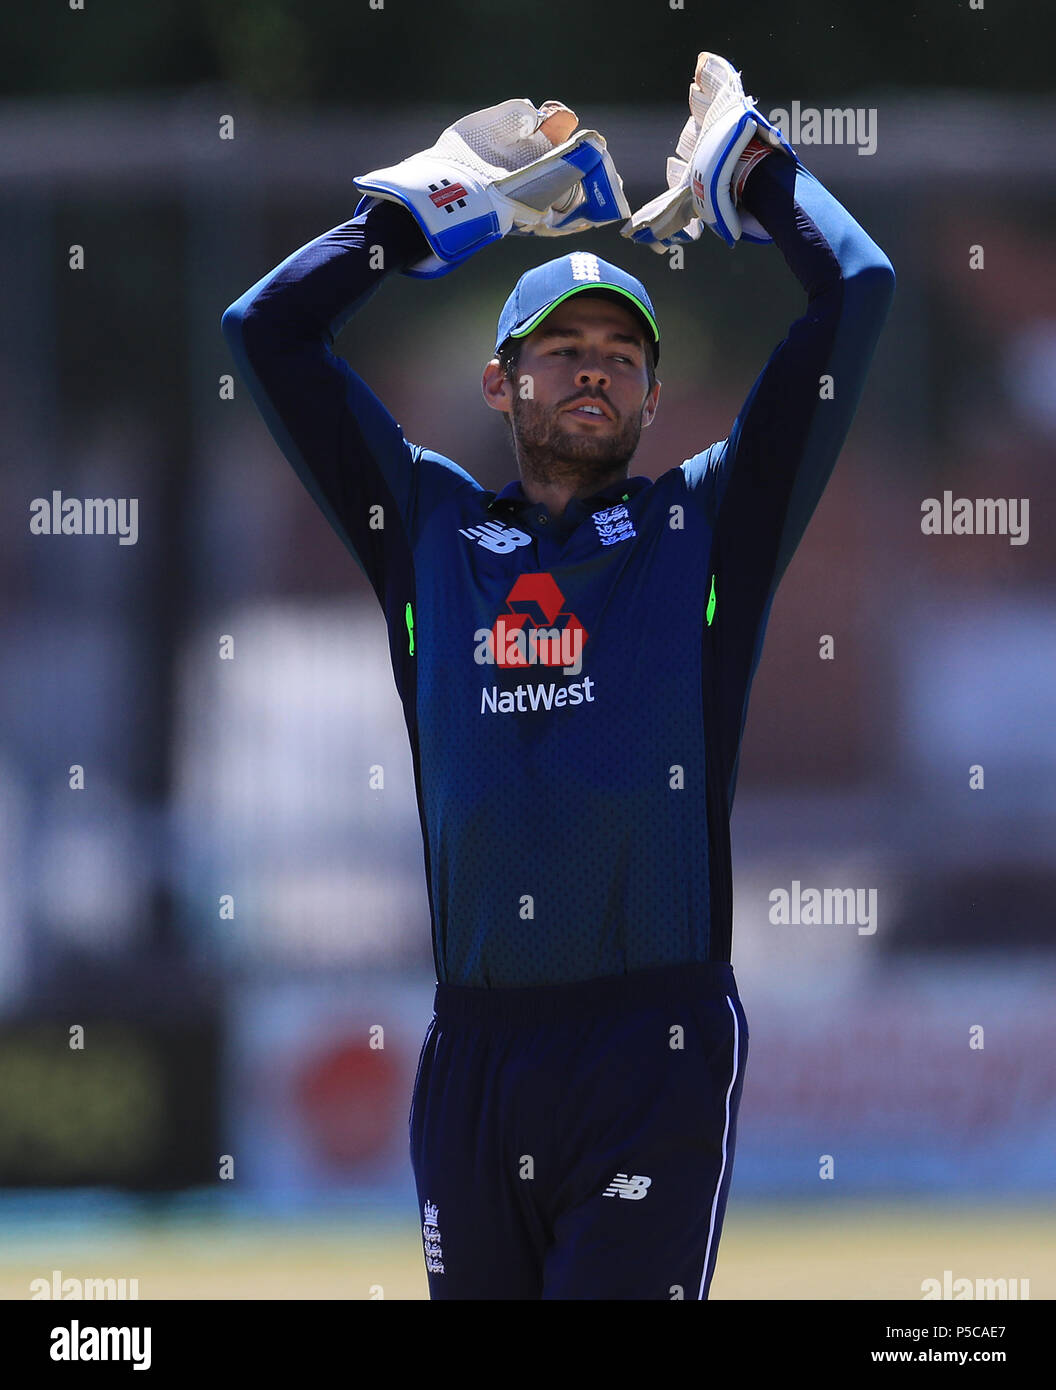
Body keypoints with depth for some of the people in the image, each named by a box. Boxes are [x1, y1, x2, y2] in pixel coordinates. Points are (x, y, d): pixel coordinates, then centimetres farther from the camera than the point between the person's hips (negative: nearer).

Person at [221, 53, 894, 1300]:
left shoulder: (708, 526, 9)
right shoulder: (428, 528, 16)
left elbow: (855, 294, 5)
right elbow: (269, 328, 19)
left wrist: (741, 166, 19)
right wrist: (444, 201, 23)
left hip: (655, 1048, -3)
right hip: (469, 1055, 3)